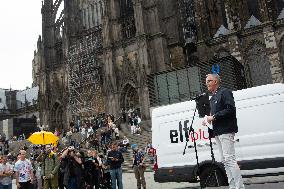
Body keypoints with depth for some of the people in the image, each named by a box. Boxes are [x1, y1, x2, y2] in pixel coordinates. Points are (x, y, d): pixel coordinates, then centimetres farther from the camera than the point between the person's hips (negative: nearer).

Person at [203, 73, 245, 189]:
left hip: (226, 131, -9)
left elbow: (230, 109, -16)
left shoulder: (225, 92, -4)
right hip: (218, 132, 9)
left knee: (229, 159, -13)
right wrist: (208, 119, 8)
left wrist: (214, 117, -17)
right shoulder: (212, 98, 23)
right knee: (225, 161, 9)